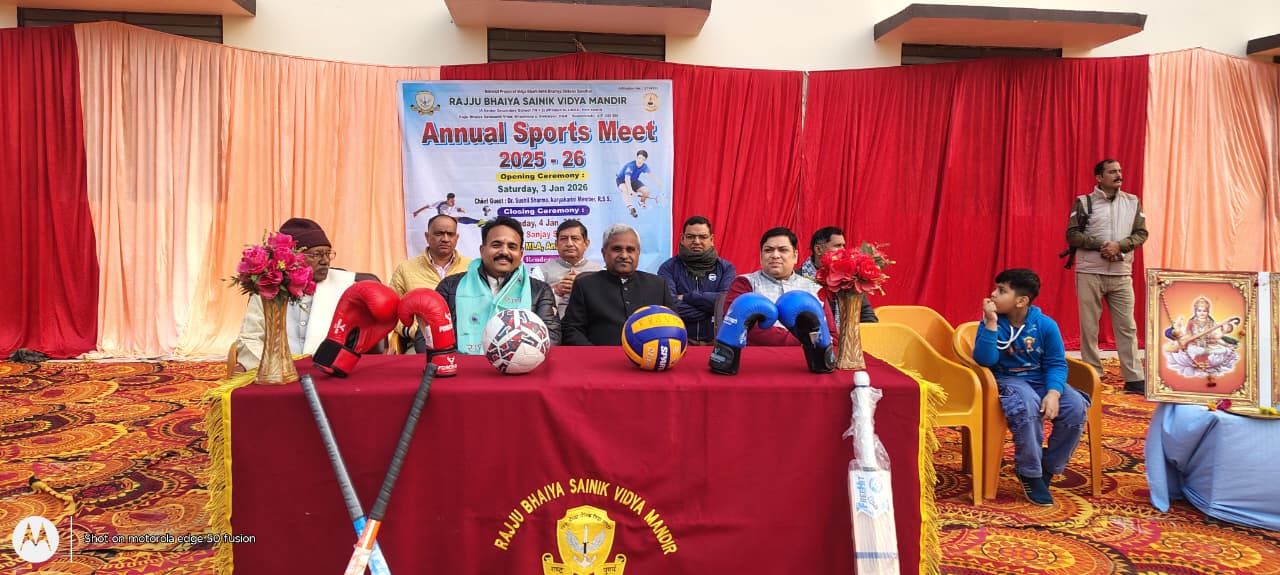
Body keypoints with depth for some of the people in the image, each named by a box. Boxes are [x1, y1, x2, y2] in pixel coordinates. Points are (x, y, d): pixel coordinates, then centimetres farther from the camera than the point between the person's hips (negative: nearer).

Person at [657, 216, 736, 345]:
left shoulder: (726, 268, 11)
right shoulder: (668, 268, 6)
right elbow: (671, 306, -10)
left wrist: (686, 297, -5)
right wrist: (713, 308, -6)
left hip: (717, 342, 2)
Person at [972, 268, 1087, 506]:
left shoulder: (1046, 325, -6)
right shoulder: (991, 323, -9)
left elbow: (1056, 363, -5)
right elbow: (984, 360, -20)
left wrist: (1053, 393, -23)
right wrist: (991, 323, -28)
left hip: (1041, 379, 3)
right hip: (1008, 380, -3)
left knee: (1076, 408, -23)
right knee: (1027, 408, -35)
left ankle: (1048, 467, 1)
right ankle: (1030, 474, -13)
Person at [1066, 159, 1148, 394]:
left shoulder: (1132, 202, 9)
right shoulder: (1084, 202, 0)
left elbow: (1141, 233, 5)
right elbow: (1072, 234, -5)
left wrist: (1119, 245, -13)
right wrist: (1100, 245, -17)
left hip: (1121, 274, 2)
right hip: (1089, 273, -2)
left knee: (1127, 326, 1)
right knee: (1089, 326, 3)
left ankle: (1134, 378, 5)